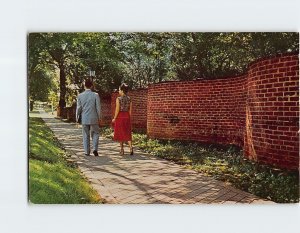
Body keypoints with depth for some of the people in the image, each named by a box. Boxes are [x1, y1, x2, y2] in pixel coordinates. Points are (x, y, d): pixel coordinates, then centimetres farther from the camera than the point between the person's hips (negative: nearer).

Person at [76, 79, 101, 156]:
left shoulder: (80, 96, -2)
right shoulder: (95, 95, -7)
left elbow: (78, 108, 1)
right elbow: (98, 107, -6)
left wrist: (77, 118, 12)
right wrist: (99, 117, 5)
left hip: (84, 119, 2)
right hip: (94, 118, -1)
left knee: (86, 135, 10)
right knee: (95, 133, 13)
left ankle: (87, 152, 13)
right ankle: (95, 149, 0)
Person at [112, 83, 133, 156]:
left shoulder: (118, 99, -11)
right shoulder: (129, 99, 2)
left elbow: (117, 110, -12)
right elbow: (130, 110, 5)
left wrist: (114, 118, -2)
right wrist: (129, 118, 14)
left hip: (120, 117, -4)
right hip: (127, 117, 4)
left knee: (120, 133, 8)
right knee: (127, 133, 7)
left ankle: (122, 150, 14)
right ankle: (131, 148, -10)